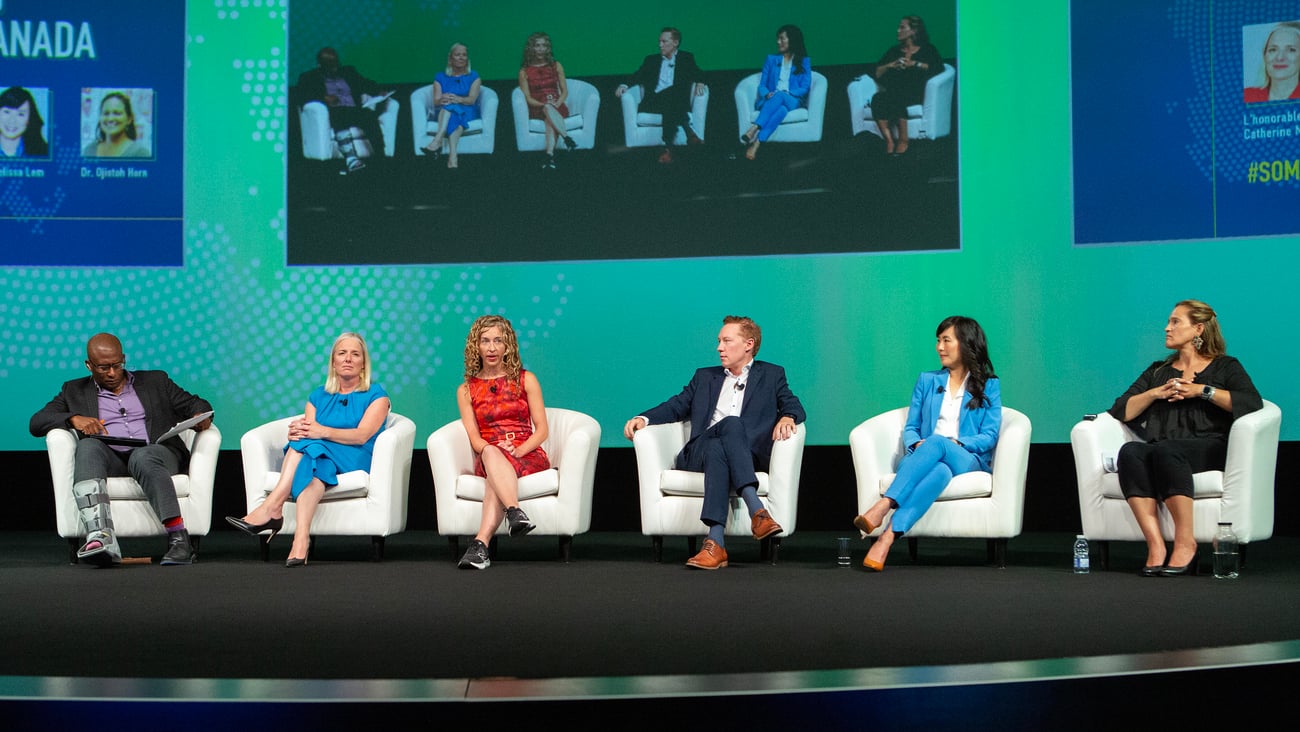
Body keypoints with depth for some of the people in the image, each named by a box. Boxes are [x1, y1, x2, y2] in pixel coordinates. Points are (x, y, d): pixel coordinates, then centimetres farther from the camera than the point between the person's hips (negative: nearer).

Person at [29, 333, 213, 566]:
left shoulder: (155, 381, 25)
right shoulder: (75, 391, 23)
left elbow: (195, 405, 21)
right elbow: (37, 422, 13)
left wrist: (200, 417, -4)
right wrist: (73, 418, -6)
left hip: (153, 453, -1)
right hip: (109, 459, 1)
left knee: (142, 457, -36)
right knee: (88, 446, -33)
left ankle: (179, 539, -46)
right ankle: (100, 538, -53)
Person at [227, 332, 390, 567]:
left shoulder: (376, 395, 8)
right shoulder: (318, 396, 23)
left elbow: (362, 435, -9)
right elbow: (308, 430, 7)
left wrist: (324, 432, -25)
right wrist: (297, 431, -19)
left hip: (355, 460, -3)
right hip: (319, 457, 3)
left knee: (311, 447, -34)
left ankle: (272, 508, -44)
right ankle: (301, 538, -53)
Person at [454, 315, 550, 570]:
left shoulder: (525, 380, 10)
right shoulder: (466, 390, 14)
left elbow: (542, 430, 4)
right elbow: (473, 437, 4)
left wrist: (518, 451, -16)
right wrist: (492, 449, -20)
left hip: (527, 456, -1)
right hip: (488, 459, 1)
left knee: (494, 477, -37)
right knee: (491, 453, -39)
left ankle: (481, 543, -56)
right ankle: (516, 513, -61)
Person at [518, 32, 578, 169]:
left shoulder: (556, 66, 12)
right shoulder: (524, 71, 6)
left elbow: (564, 91, 10)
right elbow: (527, 97, -1)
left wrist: (558, 103, -11)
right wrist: (544, 105, -17)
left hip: (556, 106, 1)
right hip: (537, 108, -1)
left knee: (550, 119, -36)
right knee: (548, 109, -37)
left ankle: (550, 155, -53)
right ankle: (566, 138, -51)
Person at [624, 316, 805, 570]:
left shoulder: (771, 375, 23)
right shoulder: (704, 377, 31)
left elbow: (794, 406, 12)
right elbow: (676, 406, 22)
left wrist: (787, 417, -12)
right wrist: (643, 418, 4)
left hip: (749, 452, -1)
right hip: (701, 451, 1)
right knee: (731, 423, -34)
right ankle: (757, 511, -49)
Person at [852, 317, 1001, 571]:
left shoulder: (989, 386, 13)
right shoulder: (927, 381, 23)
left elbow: (989, 437, 3)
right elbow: (910, 428, 16)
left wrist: (955, 442, -14)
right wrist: (917, 444, -7)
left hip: (967, 461, -2)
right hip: (922, 458, 2)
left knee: (936, 442, -38)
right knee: (940, 470, -39)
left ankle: (882, 507, -54)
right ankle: (887, 537, -58)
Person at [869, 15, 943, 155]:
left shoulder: (927, 49, 15)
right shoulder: (894, 50, 27)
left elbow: (938, 67, -4)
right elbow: (877, 73, 19)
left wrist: (914, 64, -7)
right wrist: (891, 65, 1)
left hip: (915, 92, -3)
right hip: (893, 90, 4)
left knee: (898, 99, -39)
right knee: (877, 99, -32)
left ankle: (903, 140, -34)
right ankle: (889, 141, -37)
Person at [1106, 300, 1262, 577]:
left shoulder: (1225, 367, 19)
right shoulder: (1158, 371, 31)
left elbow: (1253, 403, -2)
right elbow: (1121, 411, 19)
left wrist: (1202, 390, -3)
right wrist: (1156, 393, 5)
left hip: (1208, 449, -3)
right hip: (1159, 448, 4)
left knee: (1164, 450, -39)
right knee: (1129, 451, -34)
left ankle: (1185, 542, -36)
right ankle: (1155, 546, -41)